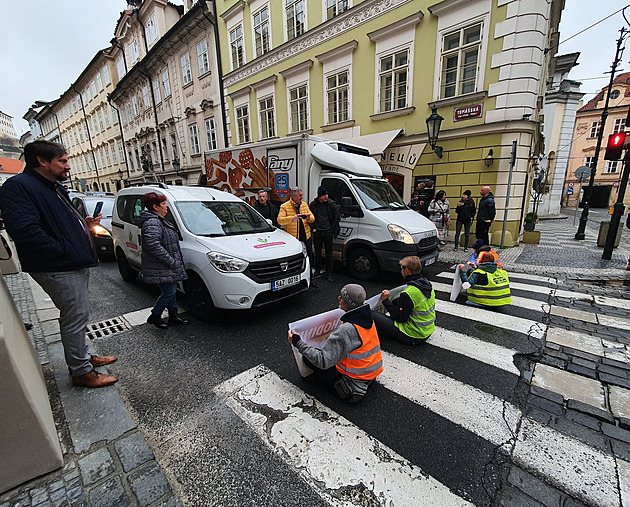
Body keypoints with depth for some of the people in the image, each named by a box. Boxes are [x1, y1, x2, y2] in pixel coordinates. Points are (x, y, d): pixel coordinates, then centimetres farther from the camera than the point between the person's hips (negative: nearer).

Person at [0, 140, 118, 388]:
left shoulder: (55, 187, 18)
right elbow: (25, 231, -25)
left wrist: (85, 223, 11)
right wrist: (63, 252, -20)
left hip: (77, 264, 10)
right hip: (59, 269, -10)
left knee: (78, 316, 19)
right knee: (75, 318, -2)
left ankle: (84, 356, 35)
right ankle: (81, 372, 12)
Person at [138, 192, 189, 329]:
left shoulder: (159, 221, 17)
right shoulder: (152, 223, -18)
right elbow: (153, 245, -29)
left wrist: (173, 261, 19)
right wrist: (170, 261, -25)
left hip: (168, 267, 11)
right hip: (160, 269, -11)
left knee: (171, 290, 15)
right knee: (169, 292, -4)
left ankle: (173, 317, 26)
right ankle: (154, 317, 16)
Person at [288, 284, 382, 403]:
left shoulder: (347, 330, -32)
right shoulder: (368, 316, -7)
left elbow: (323, 361, -30)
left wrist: (298, 343, -25)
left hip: (356, 378, -8)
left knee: (308, 358, -5)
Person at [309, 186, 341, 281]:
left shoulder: (331, 204, -3)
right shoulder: (313, 204, 2)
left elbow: (337, 217, 1)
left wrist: (332, 229, -3)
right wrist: (313, 227, 4)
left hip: (328, 232, -2)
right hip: (317, 232, 2)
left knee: (329, 253, 1)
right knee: (317, 252, 11)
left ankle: (329, 273, 9)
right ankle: (317, 270, 26)